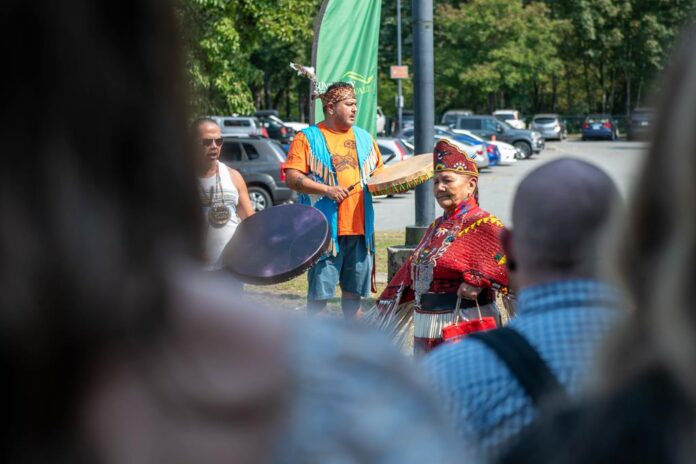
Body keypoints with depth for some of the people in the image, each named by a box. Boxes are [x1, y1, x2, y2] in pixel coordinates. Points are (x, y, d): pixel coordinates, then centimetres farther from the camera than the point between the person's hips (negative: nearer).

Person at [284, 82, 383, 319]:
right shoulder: (308, 138, -1)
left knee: (354, 289, 12)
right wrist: (327, 190, -19)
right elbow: (293, 178, -9)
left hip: (360, 227, 5)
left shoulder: (364, 138, 16)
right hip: (324, 227, -5)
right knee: (319, 290, -2)